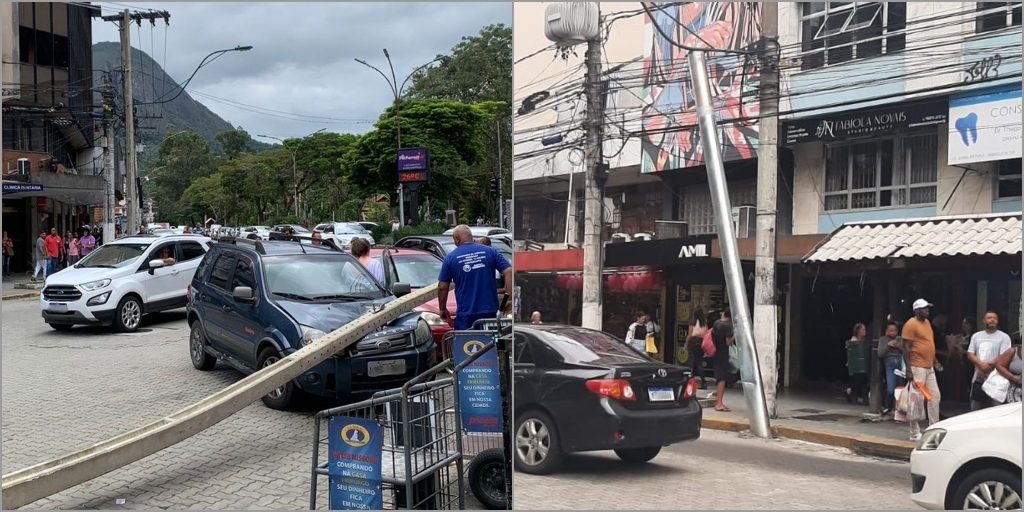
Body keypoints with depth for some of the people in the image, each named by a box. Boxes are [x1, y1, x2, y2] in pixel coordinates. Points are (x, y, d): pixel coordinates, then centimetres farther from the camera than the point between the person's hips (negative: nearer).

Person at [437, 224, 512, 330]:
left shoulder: (450, 257, 0)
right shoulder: (490, 251, 3)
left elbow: (442, 287, 2)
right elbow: (509, 272, -6)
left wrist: (442, 309, 15)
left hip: (465, 315, -2)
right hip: (490, 312, 2)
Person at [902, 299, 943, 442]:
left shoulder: (927, 322, 15)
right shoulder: (911, 324, -12)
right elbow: (906, 348, -15)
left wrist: (935, 361, 17)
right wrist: (908, 370, -19)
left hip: (929, 368, 9)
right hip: (917, 368, -9)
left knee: (935, 397, 12)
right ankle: (915, 433, 3)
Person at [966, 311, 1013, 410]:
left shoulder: (1004, 337, -1)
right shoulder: (976, 336, 12)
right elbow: (970, 354, 5)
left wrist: (988, 367, -12)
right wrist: (982, 364, -14)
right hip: (978, 379, 5)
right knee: (975, 409, 10)